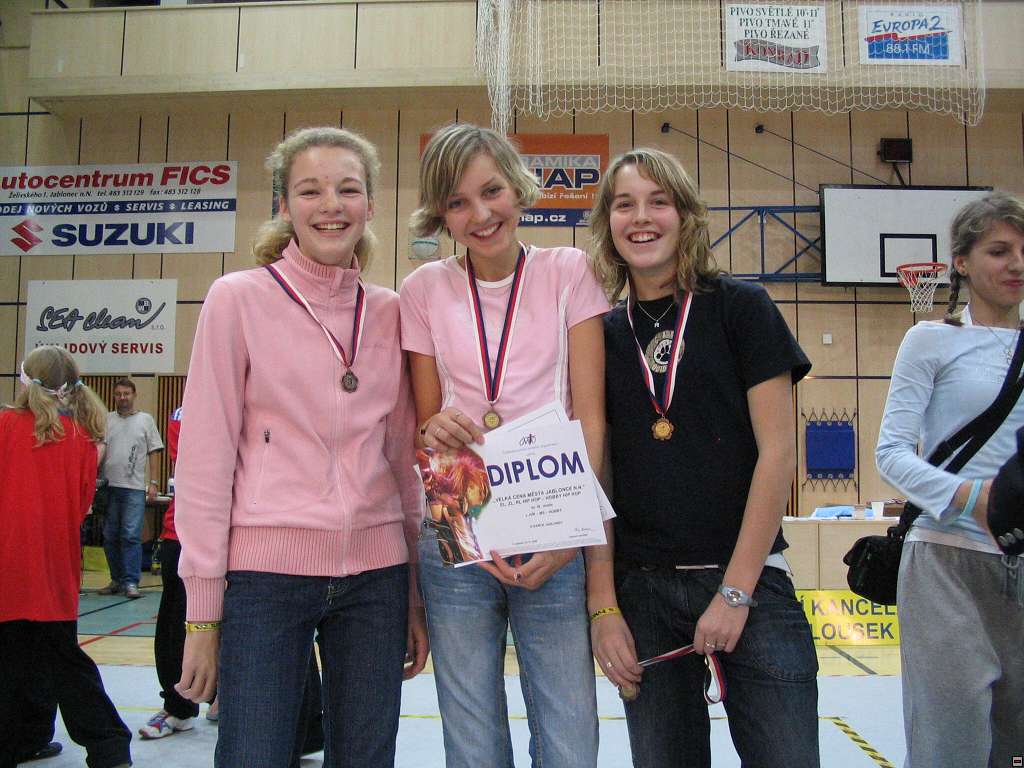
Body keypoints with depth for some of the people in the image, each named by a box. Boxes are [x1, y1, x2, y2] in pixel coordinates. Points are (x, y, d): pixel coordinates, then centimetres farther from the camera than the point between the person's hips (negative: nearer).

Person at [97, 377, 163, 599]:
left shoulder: (145, 420, 6)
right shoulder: (106, 420, 10)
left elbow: (154, 453, 4)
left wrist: (153, 483, -3)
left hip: (134, 488, -3)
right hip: (109, 486, 3)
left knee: (131, 536, -8)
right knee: (110, 537, 8)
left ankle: (131, 582, -4)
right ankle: (117, 580, 19)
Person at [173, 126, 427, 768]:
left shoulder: (389, 312, 8)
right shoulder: (239, 298, -2)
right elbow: (205, 456, -4)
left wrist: (418, 595, 12)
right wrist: (202, 612, -6)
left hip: (375, 573, 4)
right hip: (265, 570, -3)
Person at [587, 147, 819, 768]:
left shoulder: (740, 308, 0)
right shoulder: (600, 335, 7)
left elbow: (777, 451, -6)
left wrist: (735, 591, -10)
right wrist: (603, 606, -2)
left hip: (749, 581, -2)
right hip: (642, 589, 3)